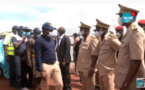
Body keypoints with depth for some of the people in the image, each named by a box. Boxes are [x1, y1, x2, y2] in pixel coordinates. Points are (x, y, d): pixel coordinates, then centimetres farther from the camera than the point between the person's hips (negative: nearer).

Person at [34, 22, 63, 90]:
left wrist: (56, 62, 17)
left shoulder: (51, 39, 9)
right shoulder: (39, 41, -12)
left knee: (60, 84, 6)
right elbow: (38, 57, -15)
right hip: (45, 66, -6)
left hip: (55, 65, 6)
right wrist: (41, 71, -17)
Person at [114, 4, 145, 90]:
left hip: (130, 83, -8)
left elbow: (136, 61, -24)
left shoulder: (135, 32, -18)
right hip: (126, 78, 8)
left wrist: (126, 83, -21)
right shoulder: (130, 32, 10)